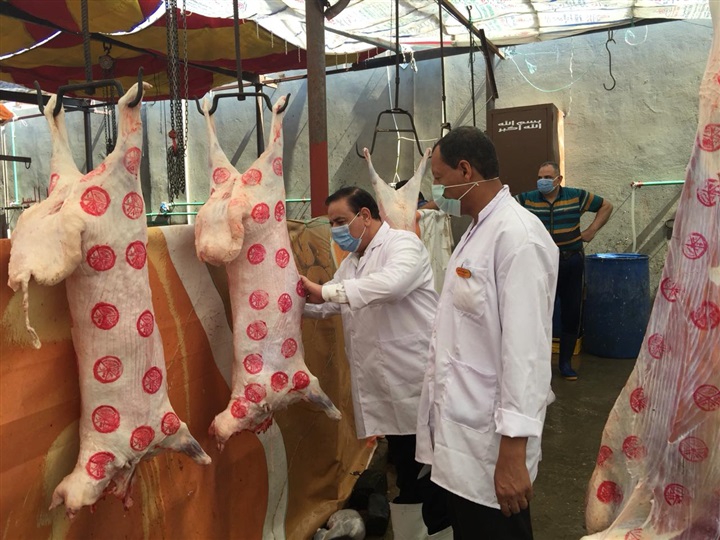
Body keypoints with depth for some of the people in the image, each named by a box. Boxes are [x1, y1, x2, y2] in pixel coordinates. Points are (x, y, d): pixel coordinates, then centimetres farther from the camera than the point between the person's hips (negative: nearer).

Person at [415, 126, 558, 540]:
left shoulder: (518, 236, -19)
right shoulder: (478, 231, 12)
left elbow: (525, 348, -24)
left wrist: (513, 452, -23)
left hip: (489, 443, -9)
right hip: (459, 432, 9)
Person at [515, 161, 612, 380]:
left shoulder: (576, 196, 1)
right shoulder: (526, 199, -3)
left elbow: (606, 206, 12)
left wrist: (591, 231, 4)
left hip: (572, 262, 2)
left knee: (572, 313, 7)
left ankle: (565, 362, 20)